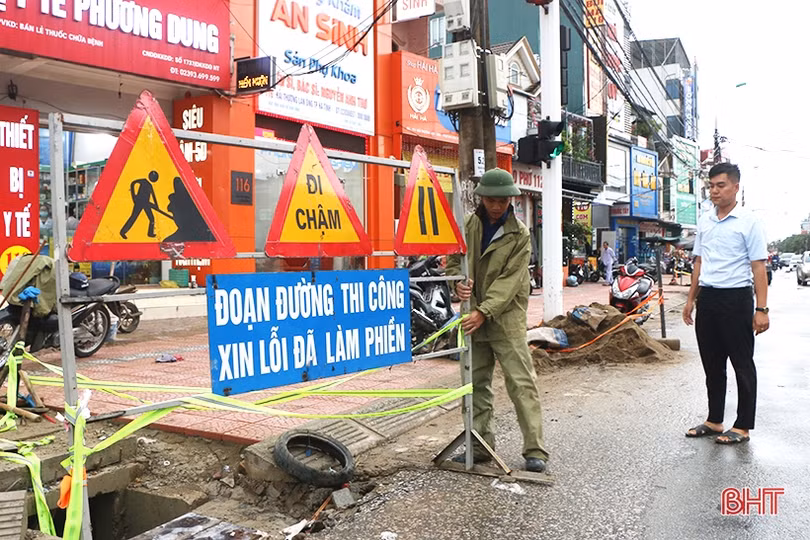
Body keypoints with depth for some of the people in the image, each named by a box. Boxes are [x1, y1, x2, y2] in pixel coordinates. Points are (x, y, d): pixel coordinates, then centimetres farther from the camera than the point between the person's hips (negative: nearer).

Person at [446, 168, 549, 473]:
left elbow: (510, 280, -13)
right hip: (474, 316, 4)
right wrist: (459, 282, -11)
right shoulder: (468, 225, 5)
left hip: (506, 317, -4)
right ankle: (481, 446, 23)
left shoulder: (519, 235, -5)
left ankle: (535, 451, 2)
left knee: (521, 383, -5)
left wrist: (484, 312, -22)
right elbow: (453, 259, 11)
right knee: (477, 384, 11)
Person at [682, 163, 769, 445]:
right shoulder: (704, 221, 11)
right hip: (707, 298, 6)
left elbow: (758, 267, -9)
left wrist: (762, 309, -14)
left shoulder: (748, 222, -6)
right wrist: (691, 299, 15)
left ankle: (743, 427, 14)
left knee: (742, 365, 4)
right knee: (712, 364, 13)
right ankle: (714, 421, 25)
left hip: (736, 297, -6)